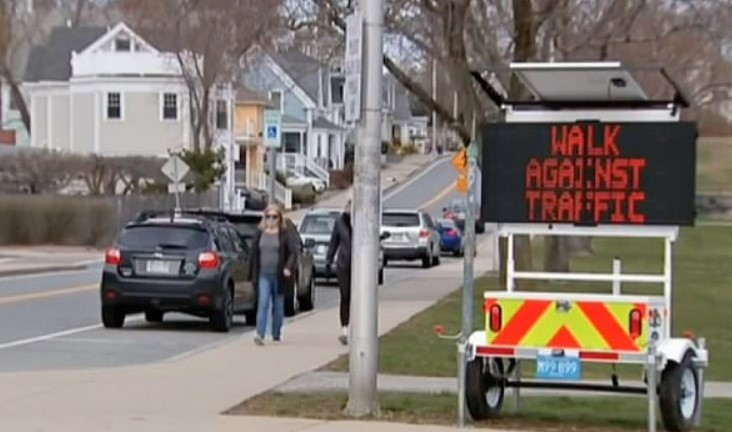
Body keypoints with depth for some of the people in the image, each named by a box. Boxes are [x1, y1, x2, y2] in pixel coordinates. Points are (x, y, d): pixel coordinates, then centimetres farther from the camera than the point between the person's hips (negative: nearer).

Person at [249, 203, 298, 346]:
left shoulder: (284, 234, 0)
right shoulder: (259, 234, 7)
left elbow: (293, 252, -4)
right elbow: (254, 254, 9)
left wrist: (288, 267, -19)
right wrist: (254, 275, 5)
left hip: (279, 276, 0)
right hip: (263, 275, 0)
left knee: (278, 306, 9)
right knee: (263, 303, -12)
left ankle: (276, 334, 23)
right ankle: (260, 334, -21)